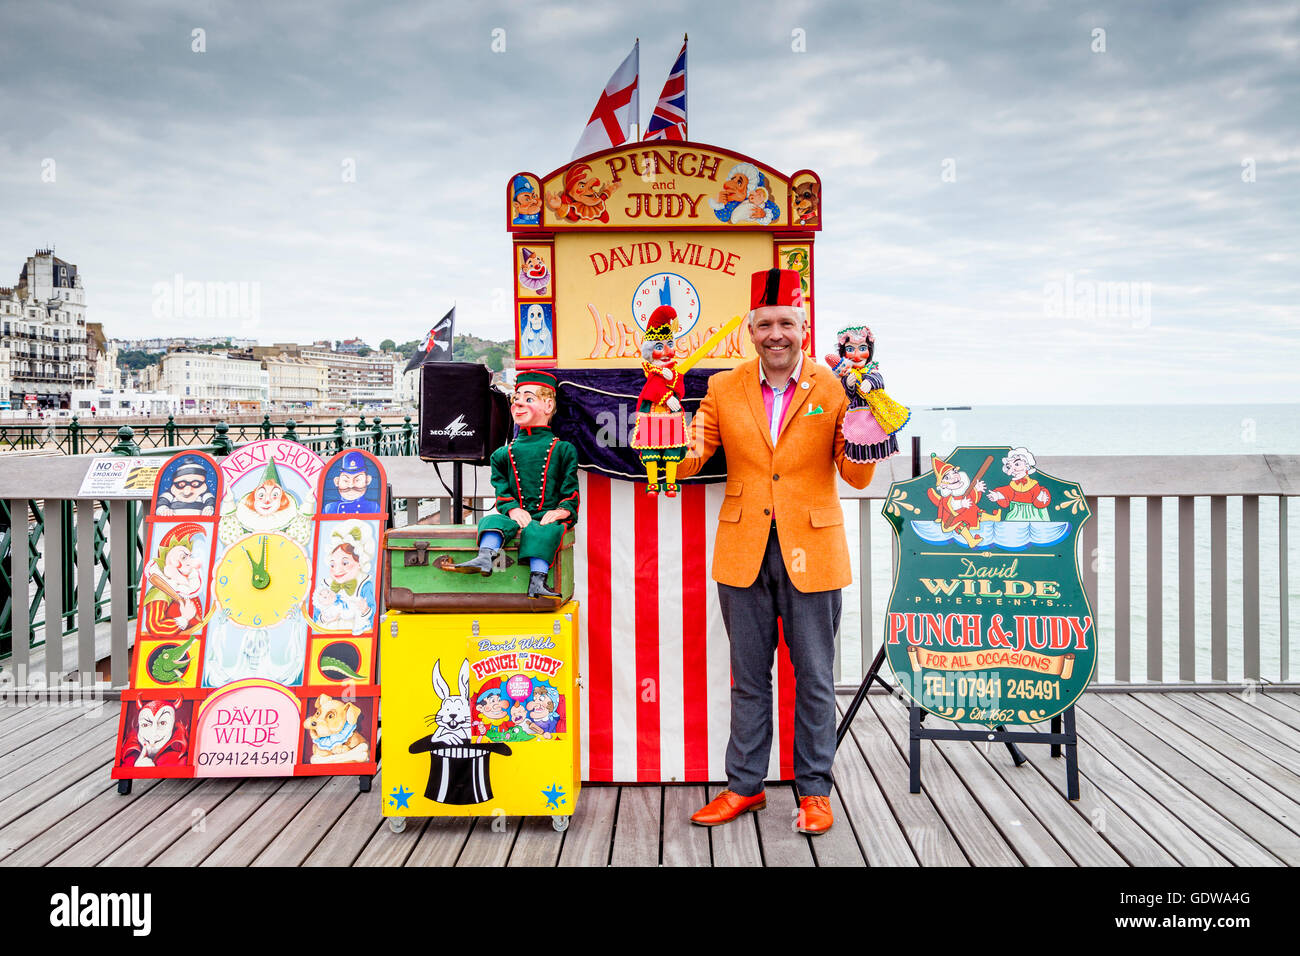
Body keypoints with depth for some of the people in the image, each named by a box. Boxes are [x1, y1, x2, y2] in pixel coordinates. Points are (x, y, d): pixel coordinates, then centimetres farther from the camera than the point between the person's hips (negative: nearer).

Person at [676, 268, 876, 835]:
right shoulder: (725, 388, 5)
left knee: (814, 678, 8)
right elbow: (687, 461, 1)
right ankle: (745, 785, 27)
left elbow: (858, 477, -4)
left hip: (810, 554, -2)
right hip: (744, 554, 2)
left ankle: (814, 790, 24)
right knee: (748, 677, 13)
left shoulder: (833, 389, -1)